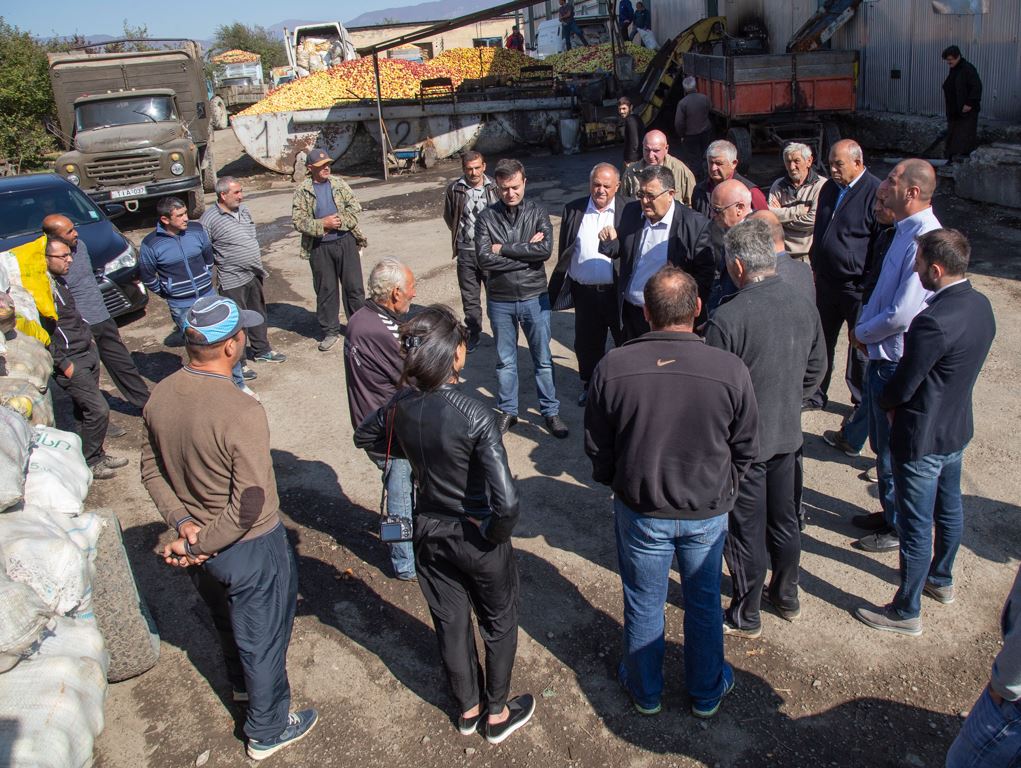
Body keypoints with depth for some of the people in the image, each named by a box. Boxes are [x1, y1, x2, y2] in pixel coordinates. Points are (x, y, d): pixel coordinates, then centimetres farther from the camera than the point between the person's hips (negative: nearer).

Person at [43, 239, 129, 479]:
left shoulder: (60, 280, 11)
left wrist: (87, 337, 18)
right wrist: (64, 365, -19)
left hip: (88, 353, 9)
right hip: (70, 362, -9)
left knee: (85, 409, 16)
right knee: (99, 410, -8)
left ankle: (97, 455, 25)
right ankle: (89, 463, 6)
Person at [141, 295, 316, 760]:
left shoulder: (160, 397, -11)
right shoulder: (243, 414, -33)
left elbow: (152, 471, 1)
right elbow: (252, 508, -29)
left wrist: (183, 523, -7)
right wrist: (198, 546, -16)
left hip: (195, 540, 7)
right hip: (248, 549, -7)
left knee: (226, 621, 32)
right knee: (261, 639, 17)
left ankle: (242, 684, 61)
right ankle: (267, 732, 39)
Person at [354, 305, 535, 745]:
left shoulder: (401, 405, -15)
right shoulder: (474, 416, -31)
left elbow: (365, 437, 9)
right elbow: (506, 499, -34)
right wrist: (497, 534, -14)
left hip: (429, 531, 5)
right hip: (476, 536, -4)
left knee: (450, 622, 24)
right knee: (499, 623, 22)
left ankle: (467, 709, 47)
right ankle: (497, 714, 41)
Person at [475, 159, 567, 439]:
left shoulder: (538, 213, -3)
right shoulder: (486, 218, -4)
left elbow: (546, 250, -19)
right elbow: (484, 259, -16)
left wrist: (503, 249, -16)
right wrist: (527, 251, -16)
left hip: (534, 297, 0)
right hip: (500, 300, 0)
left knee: (543, 359, 9)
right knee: (505, 361, 14)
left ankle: (550, 411, 23)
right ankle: (507, 411, 29)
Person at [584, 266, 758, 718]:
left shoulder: (611, 368, -21)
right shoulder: (731, 371, -20)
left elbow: (596, 448, -7)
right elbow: (745, 450, -6)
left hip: (640, 511, 0)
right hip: (708, 513, 1)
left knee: (643, 606, 21)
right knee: (704, 605, 23)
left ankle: (644, 691, 44)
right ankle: (706, 694, 44)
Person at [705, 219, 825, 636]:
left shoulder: (727, 317, -26)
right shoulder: (804, 303, -5)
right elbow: (816, 368, 8)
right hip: (788, 434, 6)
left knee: (746, 530, 9)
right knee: (784, 518, 22)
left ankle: (744, 615, 27)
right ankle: (786, 596, 42)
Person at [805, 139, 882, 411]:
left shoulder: (876, 192, -15)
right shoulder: (829, 188, 7)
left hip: (858, 287, -6)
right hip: (826, 281, 6)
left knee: (860, 348, 8)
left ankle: (863, 402, 25)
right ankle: (816, 395, 30)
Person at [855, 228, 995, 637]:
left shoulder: (933, 322, -32)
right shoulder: (981, 305, -3)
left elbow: (903, 387, -23)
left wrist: (882, 401, -1)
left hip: (923, 437, -9)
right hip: (958, 427, 9)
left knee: (915, 526, 5)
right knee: (949, 508, 26)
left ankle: (906, 612, 21)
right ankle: (941, 580, 48)